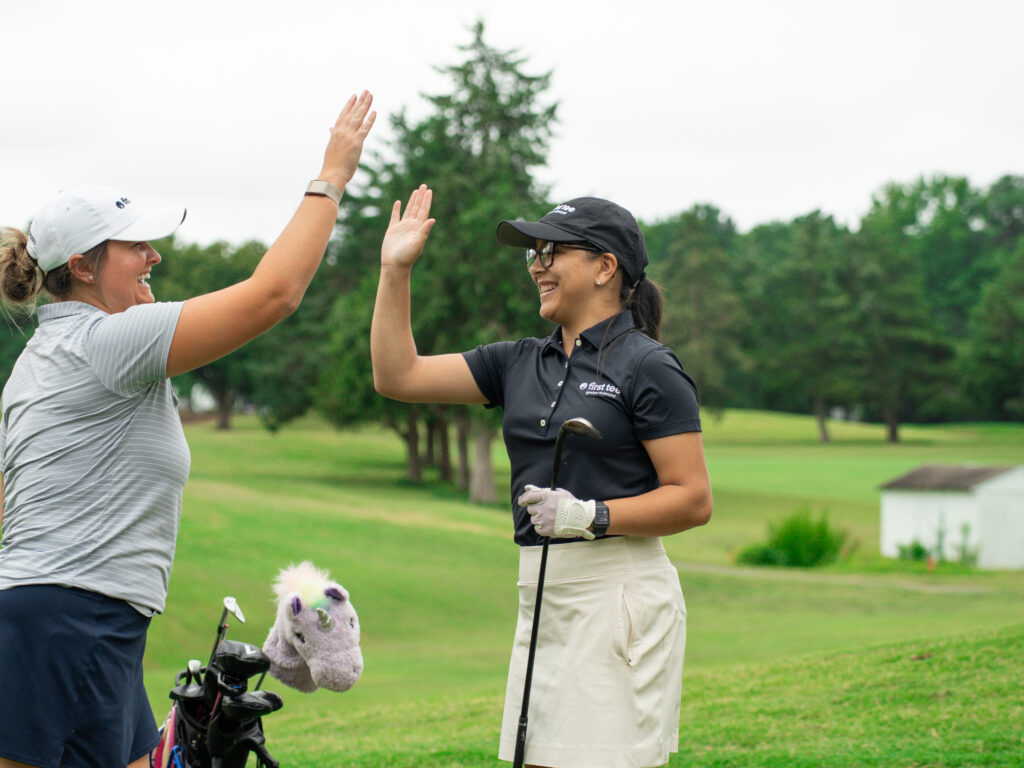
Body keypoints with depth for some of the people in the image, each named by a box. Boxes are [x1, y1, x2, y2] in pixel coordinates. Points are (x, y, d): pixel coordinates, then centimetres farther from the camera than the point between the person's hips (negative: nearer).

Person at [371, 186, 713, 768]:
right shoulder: (521, 363, 14)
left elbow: (694, 500, -10)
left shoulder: (648, 367, -6)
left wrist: (589, 516, -20)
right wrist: (395, 270, 10)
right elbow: (398, 376, 15)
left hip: (619, 594, -7)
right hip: (542, 597, 7)